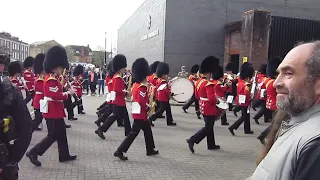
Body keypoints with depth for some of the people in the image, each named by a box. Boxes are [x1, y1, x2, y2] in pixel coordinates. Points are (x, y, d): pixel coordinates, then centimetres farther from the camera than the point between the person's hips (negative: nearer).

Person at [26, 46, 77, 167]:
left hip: (56, 111, 10)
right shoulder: (51, 79, -19)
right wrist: (68, 93, -19)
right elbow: (55, 95, -28)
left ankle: (64, 155, 24)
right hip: (52, 111, -10)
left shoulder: (53, 78, 13)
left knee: (61, 133, 15)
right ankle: (33, 153, 5)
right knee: (53, 135, -3)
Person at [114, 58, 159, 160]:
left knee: (148, 130, 19)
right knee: (133, 133, -5)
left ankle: (150, 150, 31)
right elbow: (143, 103, -25)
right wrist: (150, 107, -11)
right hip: (140, 114, -10)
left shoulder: (136, 85, 10)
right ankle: (119, 151, -3)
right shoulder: (142, 88, -20)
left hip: (138, 113, 10)